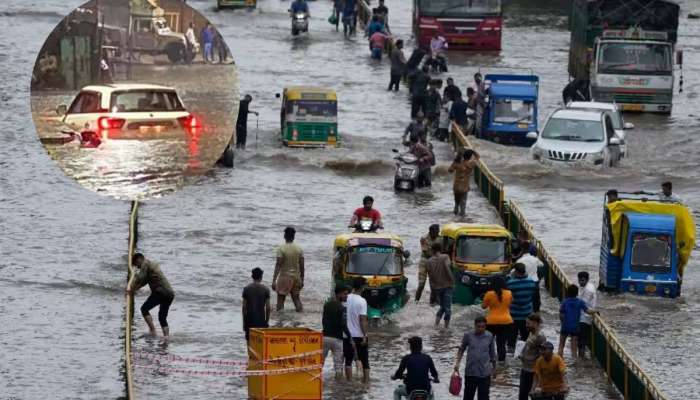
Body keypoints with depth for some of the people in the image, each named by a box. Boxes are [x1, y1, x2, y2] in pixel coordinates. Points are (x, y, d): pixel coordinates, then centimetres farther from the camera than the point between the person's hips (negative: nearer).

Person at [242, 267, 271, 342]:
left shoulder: (246, 289, -1)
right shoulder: (265, 289, -5)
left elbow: (244, 306, 1)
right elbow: (268, 307, -3)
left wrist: (244, 321, 9)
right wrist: (267, 320, 7)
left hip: (249, 321, 1)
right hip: (261, 320, -1)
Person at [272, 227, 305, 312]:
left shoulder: (281, 249, -12)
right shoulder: (299, 249, 1)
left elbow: (278, 265, -15)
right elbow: (302, 266, 4)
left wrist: (274, 280, -14)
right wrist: (302, 280, 13)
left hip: (284, 277, -4)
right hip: (296, 276, 4)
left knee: (280, 298, 5)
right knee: (296, 297, 14)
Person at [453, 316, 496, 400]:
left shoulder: (489, 336, -2)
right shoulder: (468, 335, -4)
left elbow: (492, 352, 10)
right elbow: (461, 349, 8)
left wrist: (494, 366, 18)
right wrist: (457, 363, 0)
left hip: (485, 374, 0)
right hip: (470, 372, 0)